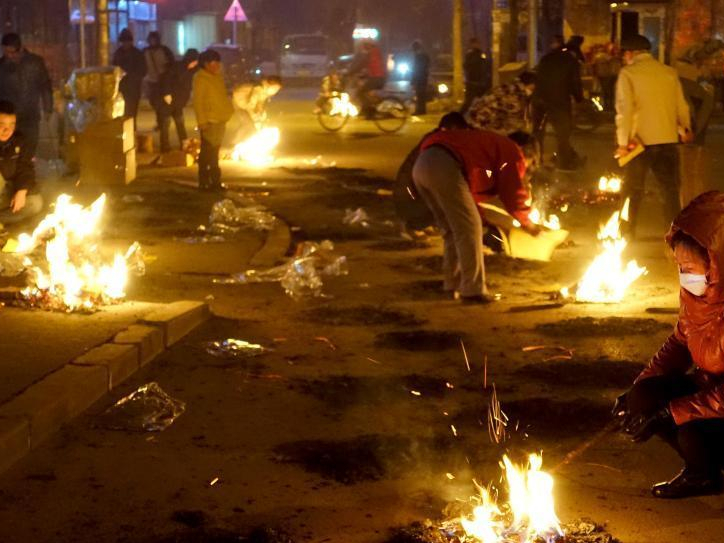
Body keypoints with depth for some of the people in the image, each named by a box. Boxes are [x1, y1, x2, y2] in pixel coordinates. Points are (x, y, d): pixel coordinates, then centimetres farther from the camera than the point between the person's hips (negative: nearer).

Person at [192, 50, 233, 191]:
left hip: (220, 120, 8)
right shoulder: (200, 79, -13)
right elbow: (198, 101, -16)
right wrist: (202, 122, -20)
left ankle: (215, 181, 22)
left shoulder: (218, 77, 12)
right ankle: (204, 183, 1)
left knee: (214, 152, 15)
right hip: (209, 121, -8)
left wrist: (228, 112, 14)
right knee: (207, 153, -4)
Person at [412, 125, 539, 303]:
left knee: (453, 229, 19)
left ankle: (453, 285, 23)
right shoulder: (513, 153, 11)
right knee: (470, 229, -2)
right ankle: (473, 290, -2)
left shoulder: (490, 144, 36)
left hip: (421, 165, 9)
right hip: (444, 167, -9)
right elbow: (513, 193, 5)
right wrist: (526, 221, 20)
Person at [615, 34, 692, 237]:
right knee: (670, 189, 11)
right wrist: (685, 129, 30)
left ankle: (628, 235, 12)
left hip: (640, 139, -3)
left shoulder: (628, 73, -5)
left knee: (633, 191, 8)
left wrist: (623, 142, -10)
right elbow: (681, 105, 12)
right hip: (668, 139, 3)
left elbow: (625, 108, -13)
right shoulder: (670, 73, 6)